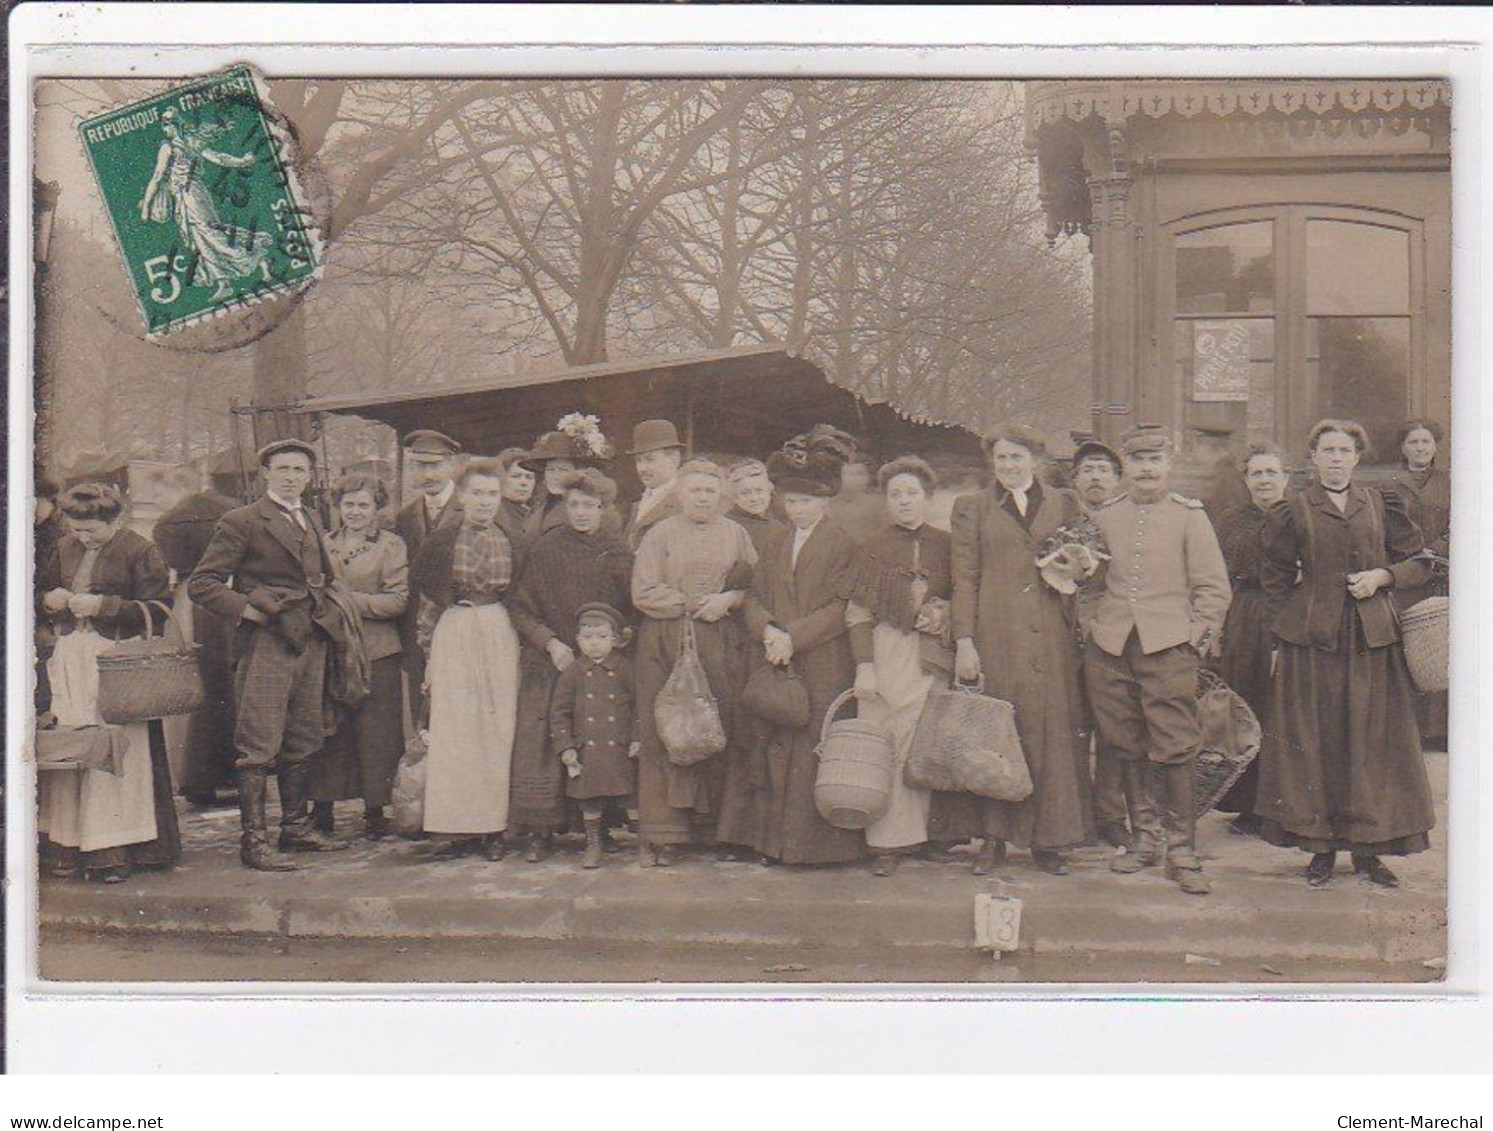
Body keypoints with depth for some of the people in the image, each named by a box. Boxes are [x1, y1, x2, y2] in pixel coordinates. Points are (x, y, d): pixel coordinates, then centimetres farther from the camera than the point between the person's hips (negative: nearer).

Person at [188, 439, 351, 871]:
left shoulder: (312, 521, 18)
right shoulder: (242, 522, -4)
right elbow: (201, 583, -6)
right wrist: (244, 608, -16)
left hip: (311, 643, 7)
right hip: (265, 644, -7)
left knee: (303, 742, 12)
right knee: (259, 746, -7)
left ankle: (296, 827, 23)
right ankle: (254, 839, -2)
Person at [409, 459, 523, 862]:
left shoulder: (512, 542, 7)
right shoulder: (440, 542, 5)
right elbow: (426, 596, 10)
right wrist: (428, 646, 4)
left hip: (500, 636, 1)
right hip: (453, 636, -1)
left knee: (499, 726, -1)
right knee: (453, 726, -4)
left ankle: (494, 826, 5)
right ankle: (456, 827, -1)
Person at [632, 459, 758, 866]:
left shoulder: (735, 535, 13)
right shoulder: (659, 535, 6)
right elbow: (644, 592, -2)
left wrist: (728, 600, -8)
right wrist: (691, 605, -8)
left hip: (721, 646, 2)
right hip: (666, 644, -2)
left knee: (720, 732, -2)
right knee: (664, 735, -5)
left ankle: (714, 826, 7)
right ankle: (660, 835, -3)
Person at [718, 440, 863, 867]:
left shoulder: (843, 545, 0)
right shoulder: (772, 544, 17)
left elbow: (840, 607, -7)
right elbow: (753, 597, 11)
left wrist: (793, 637, -15)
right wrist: (768, 630, -10)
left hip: (823, 668, -5)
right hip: (773, 666, 5)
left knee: (816, 749, -5)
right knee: (771, 748, 2)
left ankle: (816, 843, 2)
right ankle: (773, 838, 9)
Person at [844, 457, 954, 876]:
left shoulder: (945, 545, 11)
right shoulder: (874, 548, 6)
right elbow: (858, 613, 2)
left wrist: (943, 618, -5)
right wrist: (864, 665, -8)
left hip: (933, 656, 2)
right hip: (886, 652, -1)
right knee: (886, 744, -5)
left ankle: (915, 830, 8)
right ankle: (889, 843, -2)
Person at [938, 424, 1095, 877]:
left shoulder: (1064, 504, 13)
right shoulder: (972, 509, 9)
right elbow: (964, 580, 4)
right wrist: (964, 641, -4)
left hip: (1052, 638, 1)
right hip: (995, 639, -1)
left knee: (1053, 733, 0)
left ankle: (1048, 840, 8)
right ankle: (993, 839, 6)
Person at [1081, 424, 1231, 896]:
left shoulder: (1189, 515, 4)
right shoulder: (1102, 516, 10)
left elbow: (1214, 587, 3)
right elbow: (1086, 581, 19)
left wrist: (1194, 639, -4)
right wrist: (1091, 627, 7)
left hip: (1168, 648, -3)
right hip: (1109, 649, 3)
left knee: (1175, 749, -7)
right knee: (1127, 747, 8)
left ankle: (1182, 849, 1)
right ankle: (1143, 836, 20)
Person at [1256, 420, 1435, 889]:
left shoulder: (1381, 506, 9)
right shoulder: (1293, 511, 4)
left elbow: (1420, 561, 11)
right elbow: (1275, 577, 10)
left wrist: (1382, 576, -5)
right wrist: (1305, 610, 3)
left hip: (1372, 639, 2)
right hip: (1313, 640, -1)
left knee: (1372, 740, 2)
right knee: (1314, 740, -1)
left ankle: (1367, 847, 10)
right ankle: (1322, 846, 7)